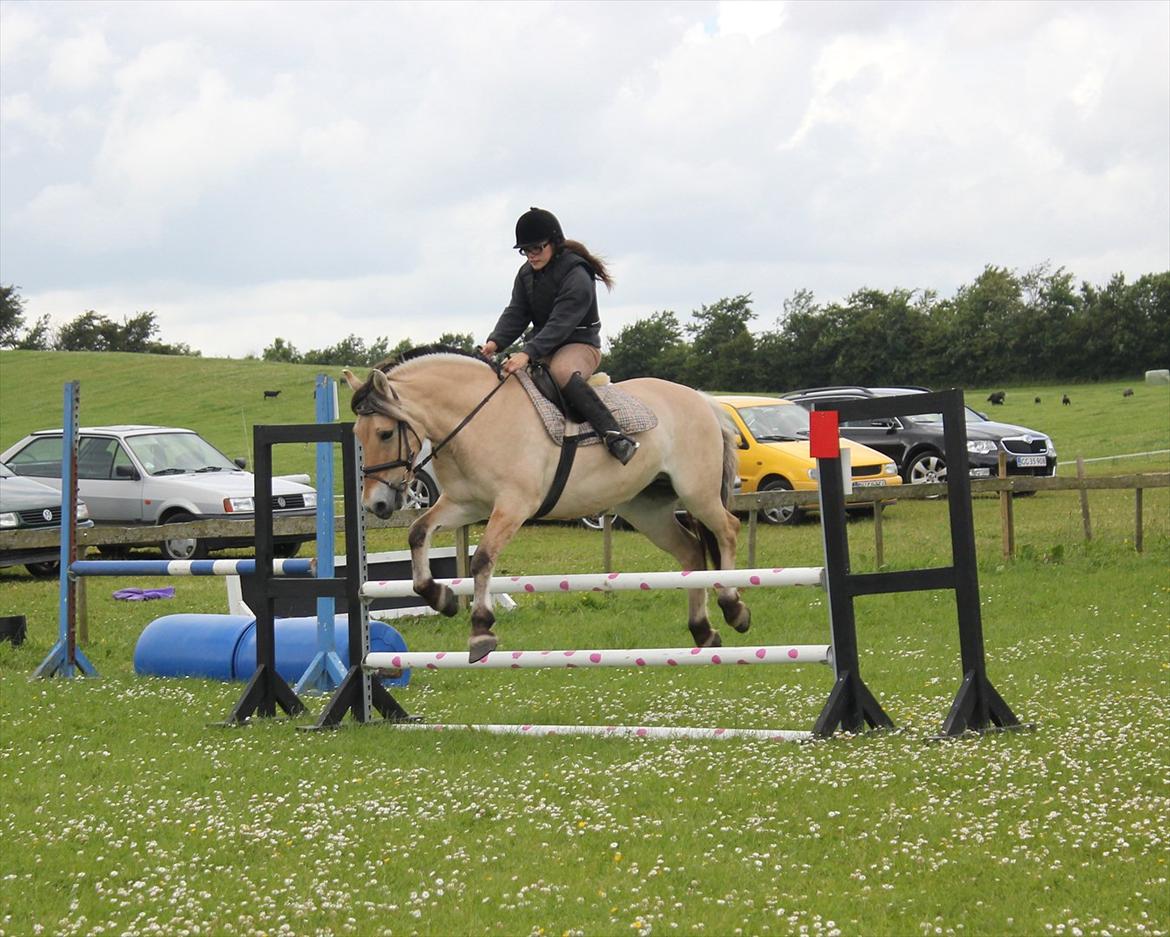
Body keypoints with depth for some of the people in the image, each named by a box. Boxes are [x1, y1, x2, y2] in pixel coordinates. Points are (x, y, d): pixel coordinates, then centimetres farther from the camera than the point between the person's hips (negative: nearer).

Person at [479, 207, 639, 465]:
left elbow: (560, 324, -28)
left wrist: (528, 353, -40)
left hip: (580, 345, -8)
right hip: (543, 347, 8)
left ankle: (611, 432, -47)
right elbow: (516, 313, -1)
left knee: (562, 372, -40)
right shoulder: (527, 274, 8)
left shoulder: (577, 276, -18)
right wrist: (495, 342, -21)